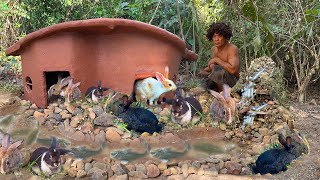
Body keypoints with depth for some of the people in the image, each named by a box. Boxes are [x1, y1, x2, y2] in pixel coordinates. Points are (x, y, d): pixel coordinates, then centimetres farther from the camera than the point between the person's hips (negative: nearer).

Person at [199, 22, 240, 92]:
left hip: (233, 81, -8)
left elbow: (233, 70, -34)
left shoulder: (232, 49, -20)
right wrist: (205, 70, 0)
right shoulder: (213, 49, 3)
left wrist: (216, 60, -25)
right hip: (220, 79, 8)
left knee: (219, 70, -33)